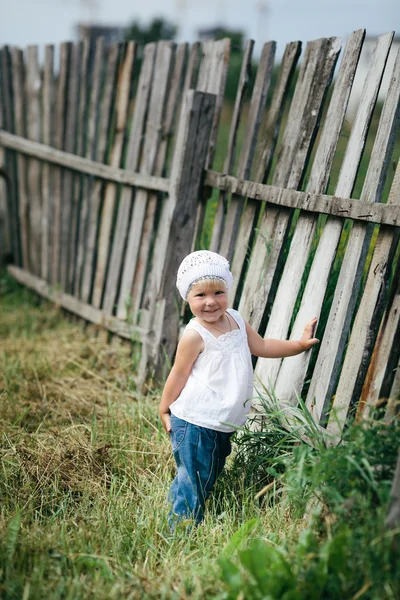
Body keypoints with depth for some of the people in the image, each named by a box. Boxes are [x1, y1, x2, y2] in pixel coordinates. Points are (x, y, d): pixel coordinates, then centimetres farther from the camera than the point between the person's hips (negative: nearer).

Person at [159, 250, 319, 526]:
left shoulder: (236, 320, 3)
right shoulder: (195, 336, -19)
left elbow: (262, 346, 14)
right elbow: (178, 375, -11)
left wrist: (300, 344, 8)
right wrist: (165, 411, -2)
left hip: (224, 424, 8)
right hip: (195, 423, -8)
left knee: (211, 477, 19)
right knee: (193, 483, -1)